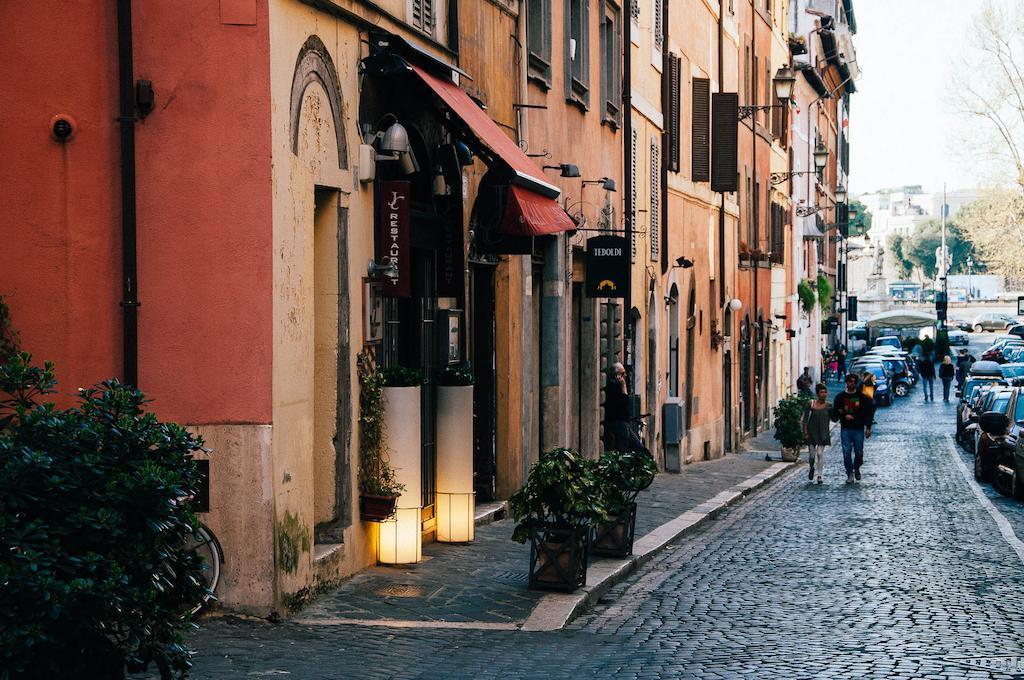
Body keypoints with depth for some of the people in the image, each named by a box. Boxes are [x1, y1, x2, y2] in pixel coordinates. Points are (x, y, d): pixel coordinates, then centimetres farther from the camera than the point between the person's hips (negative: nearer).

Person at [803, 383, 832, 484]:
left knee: (820, 453, -5)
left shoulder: (828, 406, -1)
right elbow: (805, 419, 0)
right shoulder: (810, 404, -3)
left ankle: (820, 475, 1)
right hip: (812, 433, 0)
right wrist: (805, 432, -5)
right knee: (811, 453, 5)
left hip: (823, 433, 0)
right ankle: (811, 468, 36)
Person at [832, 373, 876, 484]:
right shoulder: (840, 397, 3)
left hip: (858, 429, 0)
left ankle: (857, 468, 30)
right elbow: (835, 413, 7)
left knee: (859, 452, 4)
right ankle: (850, 474, 6)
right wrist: (844, 416, -12)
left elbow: (868, 412, 5)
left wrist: (868, 428, -1)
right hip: (845, 429, 0)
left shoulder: (861, 396, 2)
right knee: (846, 453, -4)